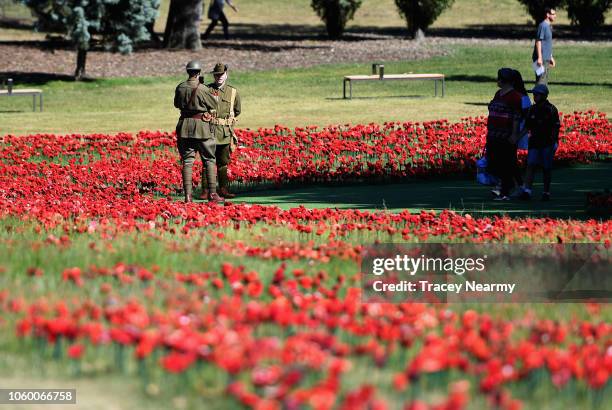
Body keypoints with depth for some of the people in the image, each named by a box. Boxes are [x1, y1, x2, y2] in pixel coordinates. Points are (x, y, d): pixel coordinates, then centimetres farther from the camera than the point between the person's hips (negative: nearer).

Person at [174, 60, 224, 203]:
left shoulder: (180, 88, 1)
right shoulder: (202, 89, -12)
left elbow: (177, 104, 17)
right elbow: (213, 105, -1)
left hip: (184, 126, 4)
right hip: (202, 127, -4)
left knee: (187, 160, 6)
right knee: (209, 160, 5)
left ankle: (188, 195, -1)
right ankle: (212, 193, 1)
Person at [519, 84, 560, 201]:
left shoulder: (551, 110, -3)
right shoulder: (532, 109, 11)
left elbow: (556, 127, -7)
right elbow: (527, 127, 17)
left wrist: (554, 142, -15)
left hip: (547, 143, -4)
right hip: (534, 143, 4)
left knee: (546, 169, 2)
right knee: (530, 165, -9)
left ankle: (546, 193, 13)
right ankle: (527, 191, -16)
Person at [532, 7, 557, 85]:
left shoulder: (549, 26, 17)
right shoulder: (543, 26, -13)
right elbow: (538, 41, -18)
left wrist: (551, 57, 25)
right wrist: (539, 57, -23)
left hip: (547, 58, 10)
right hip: (542, 58, -10)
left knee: (545, 81, 12)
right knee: (541, 79, -11)